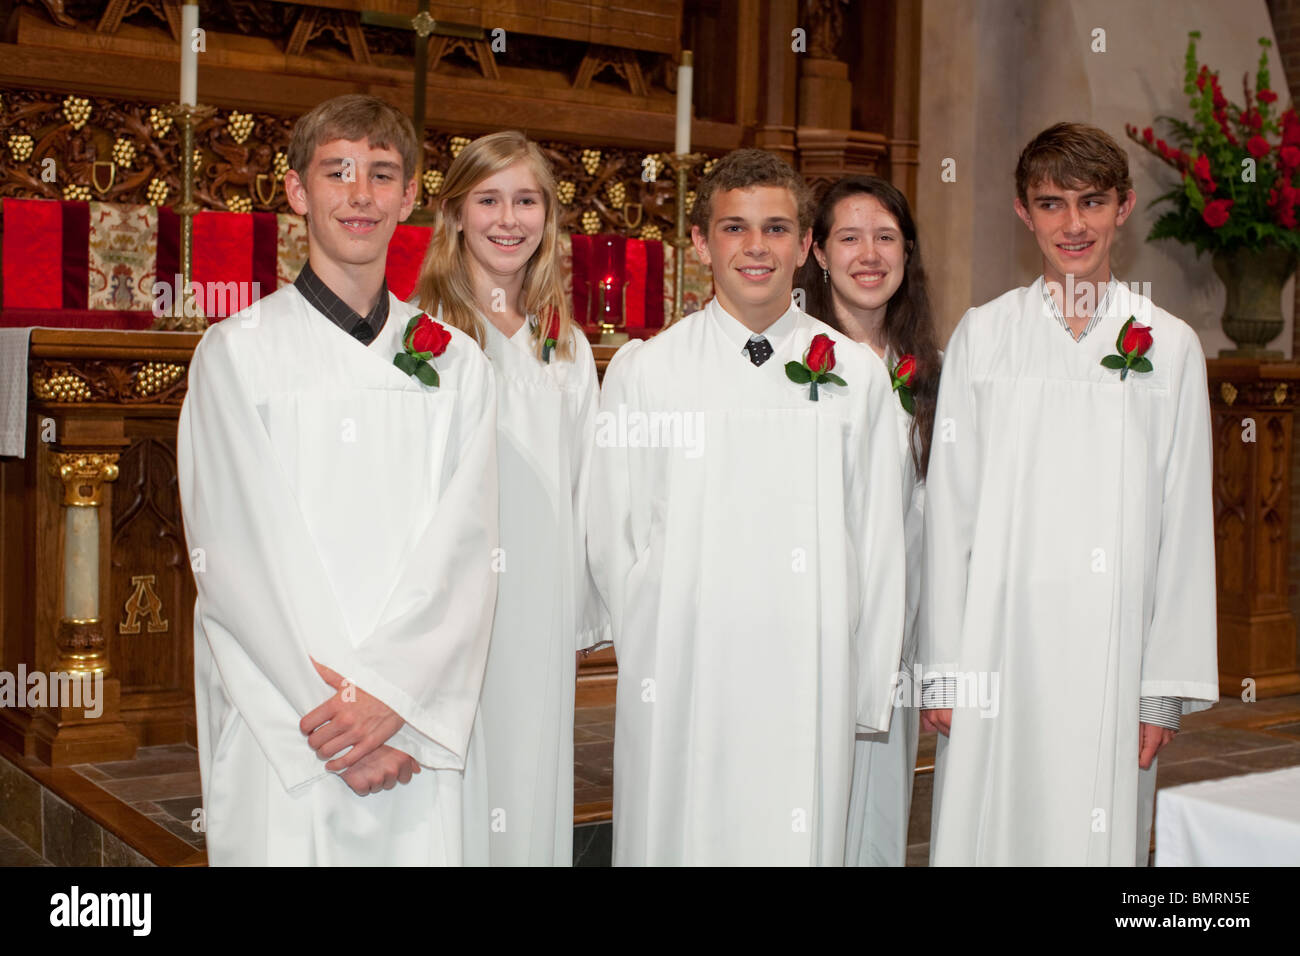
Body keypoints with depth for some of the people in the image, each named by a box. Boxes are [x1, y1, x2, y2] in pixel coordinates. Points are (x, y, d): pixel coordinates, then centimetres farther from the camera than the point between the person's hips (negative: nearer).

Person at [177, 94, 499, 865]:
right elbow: (240, 554, -5)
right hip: (282, 730, -2)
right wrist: (334, 706, -11)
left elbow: (466, 548, 0)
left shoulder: (457, 362, 9)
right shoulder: (238, 353, 2)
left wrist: (392, 691, -13)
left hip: (416, 732, 2)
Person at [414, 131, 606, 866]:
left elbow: (581, 495, 14)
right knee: (454, 813, 0)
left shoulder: (567, 349, 12)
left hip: (541, 626, 5)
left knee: (532, 801, 9)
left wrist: (577, 630, 12)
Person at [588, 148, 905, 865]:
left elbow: (877, 540, 7)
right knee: (678, 840, 3)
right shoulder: (641, 371, 5)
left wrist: (870, 694, 5)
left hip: (811, 694, 1)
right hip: (678, 695, -1)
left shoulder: (858, 375, 8)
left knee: (802, 840, 3)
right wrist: (657, 656, 0)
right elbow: (610, 537, 6)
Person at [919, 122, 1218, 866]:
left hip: (1114, 647, 0)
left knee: (1102, 830, 3)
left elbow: (1184, 525, 5)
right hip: (999, 645, 0)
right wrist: (942, 667, 0)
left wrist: (1167, 685, 0)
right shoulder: (982, 336, 5)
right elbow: (950, 507, 4)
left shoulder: (1170, 345, 5)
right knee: (992, 831, 3)